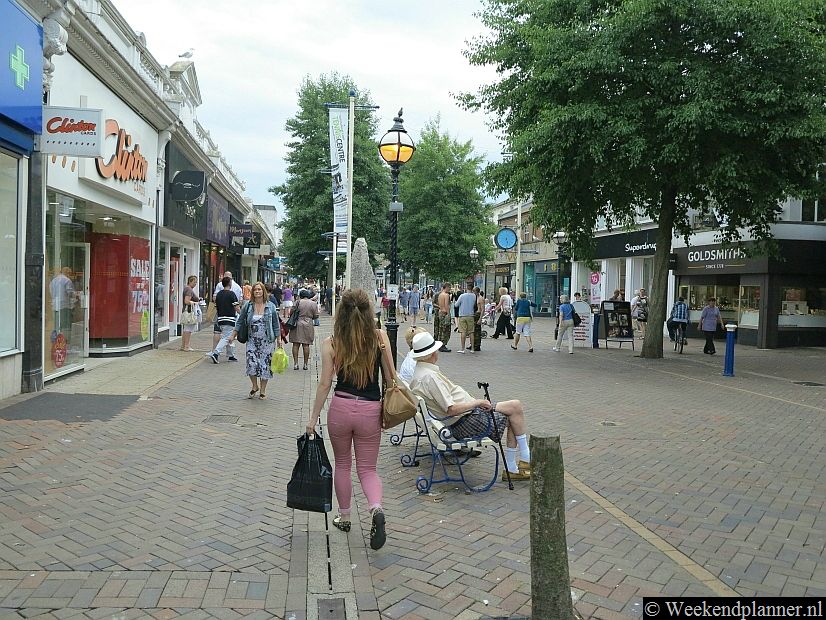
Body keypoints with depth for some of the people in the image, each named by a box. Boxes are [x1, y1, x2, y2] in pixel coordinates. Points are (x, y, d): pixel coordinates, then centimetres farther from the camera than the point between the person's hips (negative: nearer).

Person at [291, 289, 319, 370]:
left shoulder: (298, 302, -5)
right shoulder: (314, 304, 0)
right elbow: (316, 316, 5)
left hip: (297, 324, -1)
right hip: (308, 325, 1)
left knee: (296, 344, 4)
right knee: (306, 345, 5)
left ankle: (295, 363, 3)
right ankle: (306, 364, 8)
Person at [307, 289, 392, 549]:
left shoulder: (331, 343, -8)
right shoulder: (380, 337, -6)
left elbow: (325, 384, -6)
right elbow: (390, 377, -1)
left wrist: (313, 417, 4)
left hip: (340, 408, 0)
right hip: (370, 410, 0)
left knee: (342, 464, 22)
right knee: (367, 469, 13)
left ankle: (344, 517, 33)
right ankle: (376, 509, -13)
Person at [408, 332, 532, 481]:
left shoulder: (419, 372, 9)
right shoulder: (429, 376, -23)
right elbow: (451, 409, -27)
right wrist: (478, 402, -15)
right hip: (465, 422, -11)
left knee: (512, 418, 12)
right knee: (515, 407, -5)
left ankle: (511, 467, 13)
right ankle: (525, 458, 9)